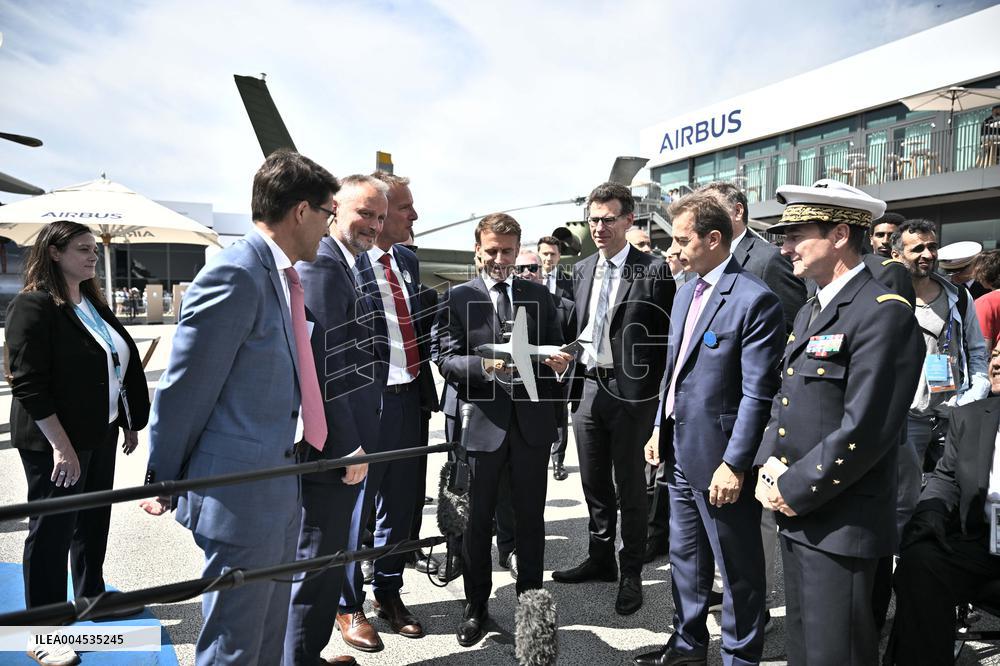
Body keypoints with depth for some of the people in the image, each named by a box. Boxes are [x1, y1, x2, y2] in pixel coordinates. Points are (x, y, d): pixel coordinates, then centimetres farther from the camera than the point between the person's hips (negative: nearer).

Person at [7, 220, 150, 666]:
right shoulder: (33, 306, -14)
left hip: (100, 436, 8)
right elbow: (29, 385, -20)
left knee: (93, 523, 19)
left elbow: (123, 364, 16)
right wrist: (60, 445, -23)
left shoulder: (94, 305, 11)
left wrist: (130, 423, 14)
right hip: (54, 442, -8)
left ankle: (90, 600, 37)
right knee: (51, 532, 4)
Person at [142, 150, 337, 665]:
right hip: (241, 493, -9)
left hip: (281, 487, 9)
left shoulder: (284, 276, 9)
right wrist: (163, 482, -5)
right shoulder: (235, 275, -20)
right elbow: (184, 388, -15)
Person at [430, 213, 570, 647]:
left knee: (530, 516, 13)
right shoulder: (458, 297, 1)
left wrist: (559, 362, -12)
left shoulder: (540, 296, 10)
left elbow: (555, 350, 11)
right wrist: (485, 364, -25)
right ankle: (475, 606, 26)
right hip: (482, 421, -2)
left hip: (532, 420, 2)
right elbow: (445, 358, -8)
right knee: (477, 518, 10)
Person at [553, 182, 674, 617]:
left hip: (630, 391, -5)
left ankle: (631, 572, 24)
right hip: (587, 386, 5)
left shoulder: (653, 270, -7)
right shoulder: (582, 270, 11)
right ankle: (600, 558, 33)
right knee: (594, 483, 16)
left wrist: (659, 395, -12)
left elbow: (666, 335, -8)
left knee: (630, 486, 7)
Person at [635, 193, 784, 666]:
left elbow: (757, 393, -19)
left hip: (718, 458, -8)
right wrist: (660, 430, 14)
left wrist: (734, 464, -20)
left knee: (738, 568, 10)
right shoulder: (686, 292, 10)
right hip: (679, 450, 9)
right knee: (685, 556, 22)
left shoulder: (755, 299, -17)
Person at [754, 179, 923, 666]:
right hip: (795, 516, 8)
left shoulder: (884, 313, -16)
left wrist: (794, 490, -15)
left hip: (840, 526, -8)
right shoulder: (809, 312, 14)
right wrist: (768, 469, 1)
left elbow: (863, 430, -22)